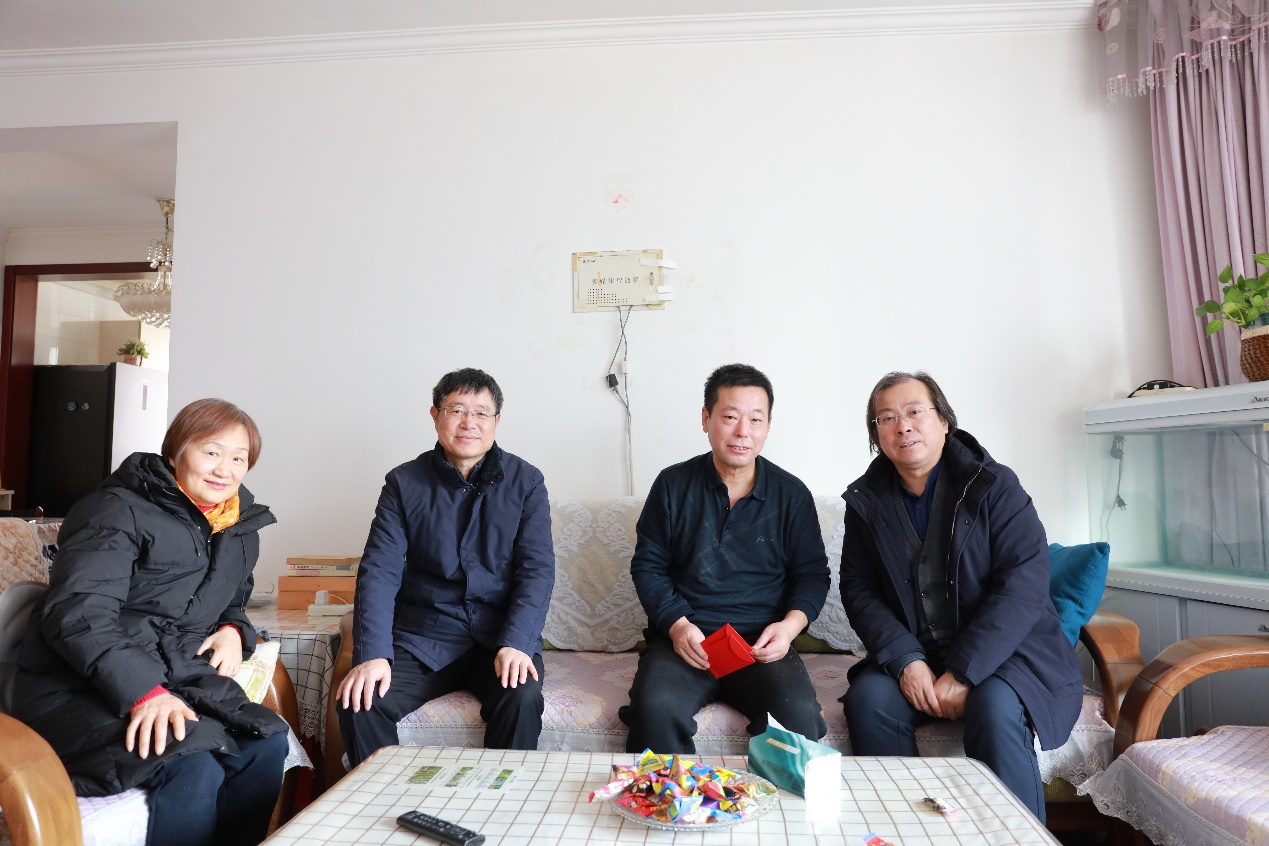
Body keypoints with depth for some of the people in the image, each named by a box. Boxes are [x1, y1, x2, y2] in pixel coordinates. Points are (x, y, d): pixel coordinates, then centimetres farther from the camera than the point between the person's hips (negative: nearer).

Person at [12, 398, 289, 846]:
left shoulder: (240, 531, 12)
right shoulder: (118, 511, -10)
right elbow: (78, 612, -22)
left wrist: (233, 630, 2)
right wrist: (143, 692, -34)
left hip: (175, 680, 7)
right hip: (77, 688, -6)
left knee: (266, 743, -18)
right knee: (192, 767, -30)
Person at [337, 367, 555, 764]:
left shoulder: (525, 482, 1)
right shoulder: (404, 483, 3)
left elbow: (537, 570, -5)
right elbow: (379, 572, -4)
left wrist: (515, 643, -21)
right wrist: (372, 653, -18)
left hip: (500, 633, -1)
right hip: (422, 638, 2)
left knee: (522, 698, -30)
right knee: (359, 701, -22)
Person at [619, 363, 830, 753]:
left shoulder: (792, 494, 7)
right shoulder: (673, 485, 5)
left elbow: (812, 574, 12)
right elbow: (647, 565, 7)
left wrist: (789, 625, -7)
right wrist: (677, 625, -9)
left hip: (762, 644, 1)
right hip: (684, 638, 0)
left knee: (799, 714, -27)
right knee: (654, 706, -29)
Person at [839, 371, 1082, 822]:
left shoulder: (993, 486, -8)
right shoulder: (867, 500, 4)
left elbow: (1025, 585, -16)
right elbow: (857, 588, 0)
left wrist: (963, 671, -23)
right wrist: (906, 661, -16)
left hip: (1006, 651, -3)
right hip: (913, 655, 3)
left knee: (994, 708, -32)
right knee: (867, 698, -23)